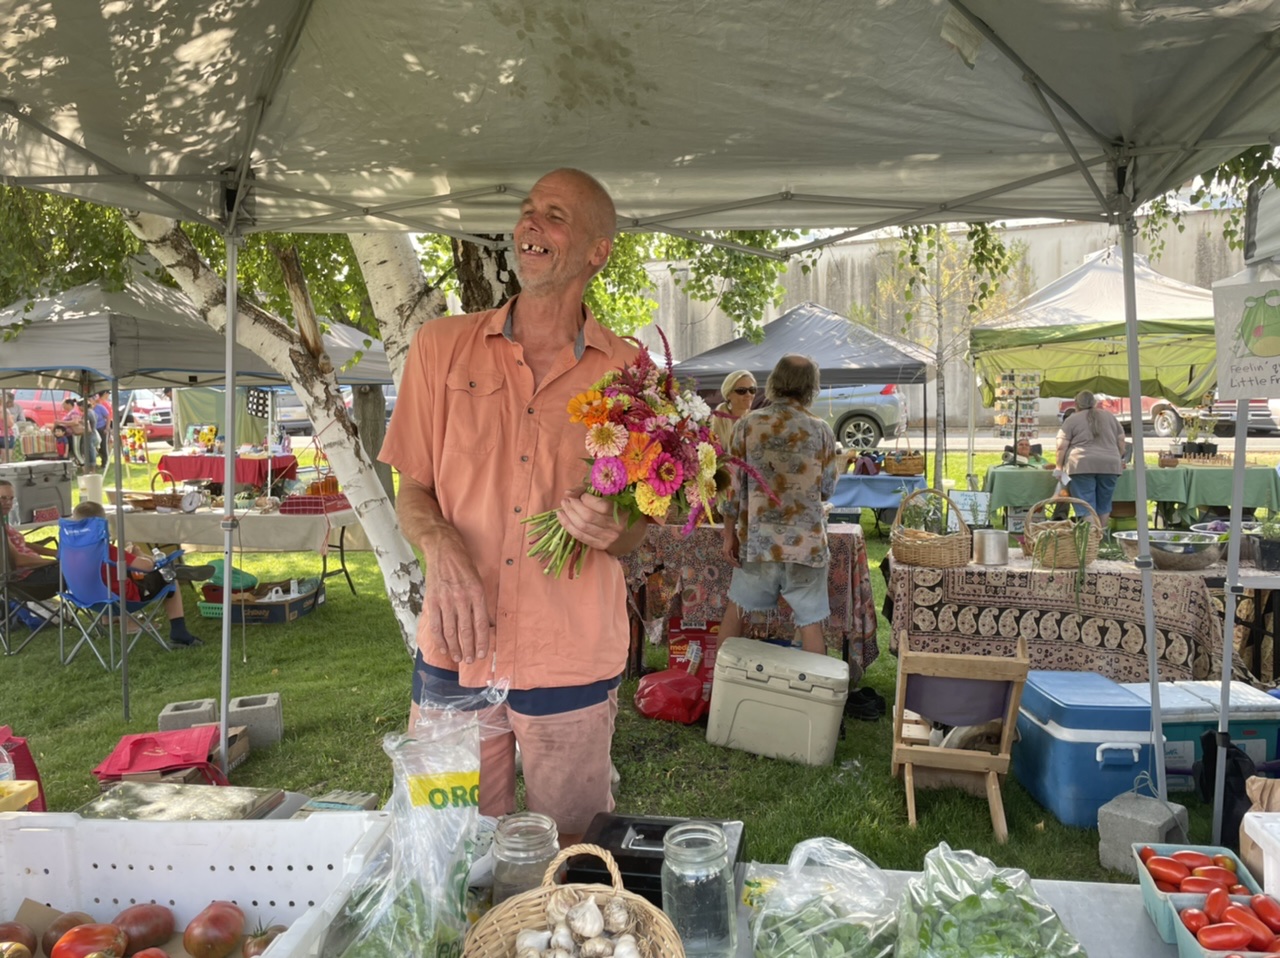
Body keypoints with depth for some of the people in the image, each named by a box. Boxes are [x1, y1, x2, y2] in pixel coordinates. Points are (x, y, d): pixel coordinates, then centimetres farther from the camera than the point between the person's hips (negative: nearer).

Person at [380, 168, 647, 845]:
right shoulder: (441, 346, 4)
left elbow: (636, 528, 7)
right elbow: (411, 490, 7)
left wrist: (611, 528, -17)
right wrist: (442, 548, -15)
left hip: (572, 664, 0)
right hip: (455, 654, 1)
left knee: (569, 857, 14)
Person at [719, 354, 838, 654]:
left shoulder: (748, 425, -3)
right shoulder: (820, 431, -4)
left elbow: (733, 486, -1)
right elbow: (827, 490, 4)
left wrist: (729, 534, 7)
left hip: (756, 539, 2)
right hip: (805, 542, -1)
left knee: (736, 607, 19)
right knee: (810, 622, 6)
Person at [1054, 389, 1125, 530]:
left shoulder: (1071, 421, 3)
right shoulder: (1110, 417, 15)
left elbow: (1061, 447, -2)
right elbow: (1121, 440, 18)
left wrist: (1059, 467, 7)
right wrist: (1120, 458, 31)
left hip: (1082, 465, -4)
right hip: (1109, 465, 4)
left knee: (1086, 506, -4)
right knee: (1103, 505, 14)